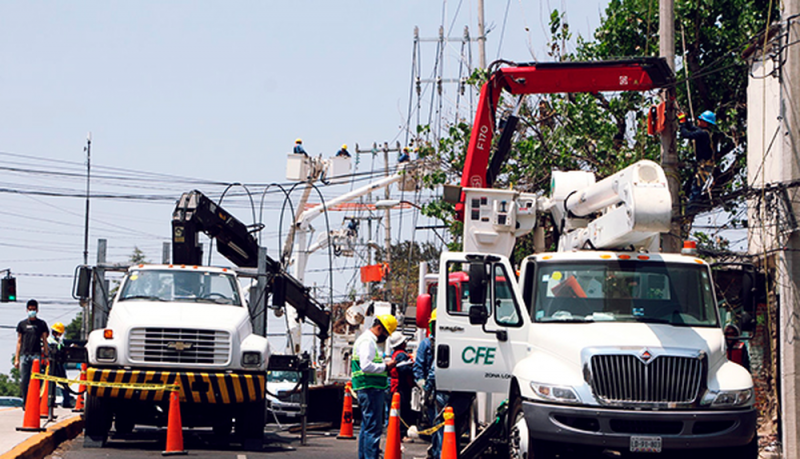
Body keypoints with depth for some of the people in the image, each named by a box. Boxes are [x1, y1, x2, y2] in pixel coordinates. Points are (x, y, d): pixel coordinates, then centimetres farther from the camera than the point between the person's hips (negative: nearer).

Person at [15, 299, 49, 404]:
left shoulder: (42, 324, 11)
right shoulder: (22, 324, 14)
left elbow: (44, 341, 11)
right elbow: (19, 342, 14)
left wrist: (46, 356, 3)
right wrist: (16, 359, 9)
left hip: (36, 355, -2)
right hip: (24, 355, 2)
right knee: (23, 381, -1)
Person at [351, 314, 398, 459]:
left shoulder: (369, 340, 22)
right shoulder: (367, 341, -12)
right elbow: (366, 366, -22)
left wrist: (385, 362, 12)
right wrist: (385, 366, -13)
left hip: (370, 390, 11)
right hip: (370, 389, -11)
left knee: (367, 426, 16)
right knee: (374, 427, -12)